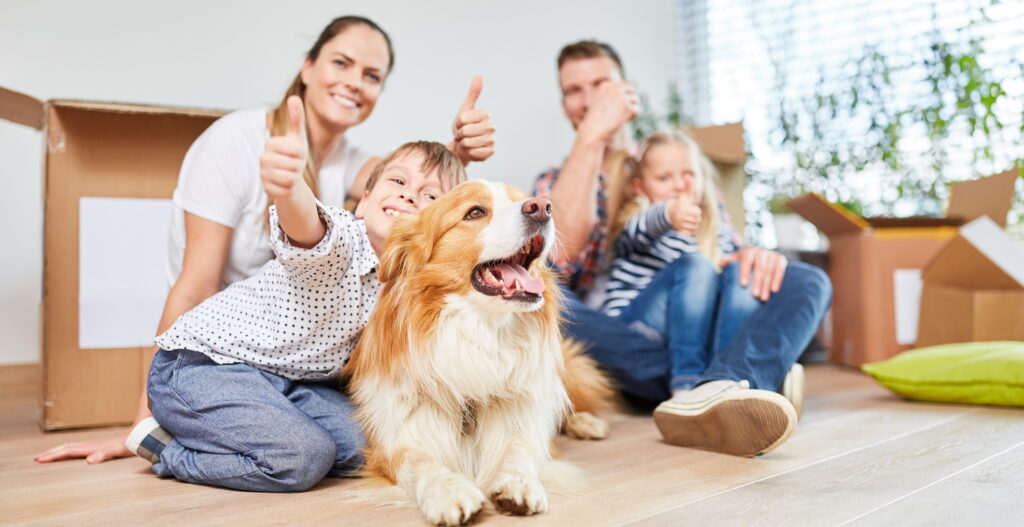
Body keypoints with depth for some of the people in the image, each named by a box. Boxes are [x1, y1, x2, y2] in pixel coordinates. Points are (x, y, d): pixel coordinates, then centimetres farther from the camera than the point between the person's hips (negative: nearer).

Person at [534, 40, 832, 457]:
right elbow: (557, 256, -11)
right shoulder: (553, 185, 13)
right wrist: (591, 136, -11)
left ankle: (709, 392, -47)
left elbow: (728, 253, 13)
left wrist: (754, 256, -12)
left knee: (808, 281, -16)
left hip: (696, 336, 3)